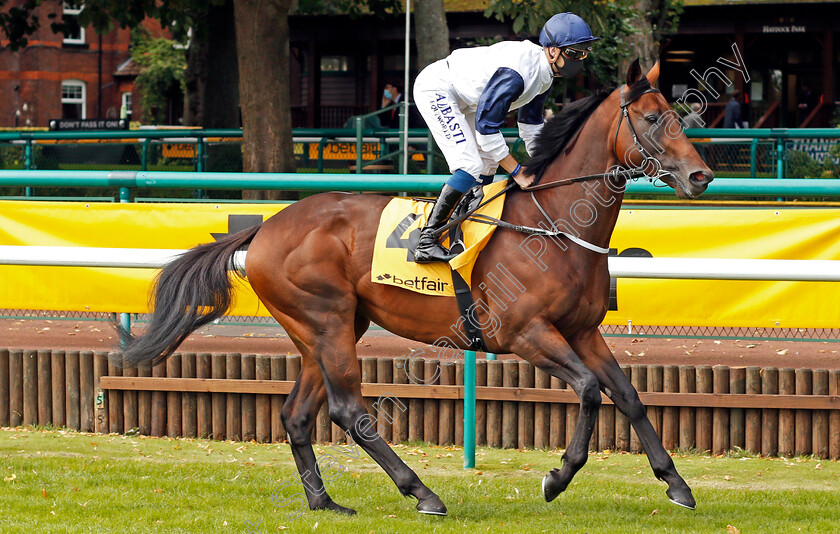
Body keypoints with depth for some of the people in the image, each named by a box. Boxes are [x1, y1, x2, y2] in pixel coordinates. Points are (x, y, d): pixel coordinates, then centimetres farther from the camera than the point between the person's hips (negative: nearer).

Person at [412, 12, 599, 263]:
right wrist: (518, 173, -27)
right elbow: (486, 127, -31)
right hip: (435, 88, -11)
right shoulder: (516, 72, -33)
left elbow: (530, 123, 14)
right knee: (471, 167, -20)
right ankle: (426, 242, -20)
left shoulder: (545, 72, -2)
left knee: (487, 167, 14)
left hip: (463, 99, 11)